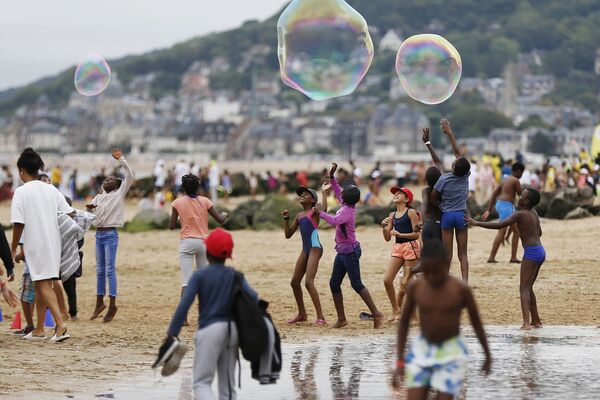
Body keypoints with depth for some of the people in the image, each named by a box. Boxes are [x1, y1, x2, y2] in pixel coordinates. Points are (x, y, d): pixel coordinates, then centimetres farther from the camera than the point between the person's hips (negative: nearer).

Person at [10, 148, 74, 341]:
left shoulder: (21, 192, -9)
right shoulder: (51, 190, 8)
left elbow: (18, 224, -11)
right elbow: (69, 214, 5)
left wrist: (13, 249, -3)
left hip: (34, 244, -6)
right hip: (53, 243, 6)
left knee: (43, 284, -7)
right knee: (39, 284, 15)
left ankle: (60, 324, -23)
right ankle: (39, 330, 19)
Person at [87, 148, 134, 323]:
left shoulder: (119, 194, 0)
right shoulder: (98, 197, 15)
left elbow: (130, 177, -10)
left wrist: (121, 160, -11)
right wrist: (89, 208, -8)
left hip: (110, 235, -6)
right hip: (99, 234, 6)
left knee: (110, 270, -9)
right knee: (100, 270, 12)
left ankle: (112, 305, -7)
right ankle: (99, 303, 20)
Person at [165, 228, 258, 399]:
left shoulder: (199, 275, -4)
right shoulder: (235, 275, 6)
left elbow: (184, 305, -11)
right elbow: (253, 297, -8)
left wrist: (171, 334, -10)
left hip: (209, 330, -4)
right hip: (232, 330, 4)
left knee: (201, 383, -3)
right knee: (228, 384, 14)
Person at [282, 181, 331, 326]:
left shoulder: (314, 212, -3)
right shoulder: (299, 216, 18)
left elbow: (323, 209, -29)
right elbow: (288, 234, 18)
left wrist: (324, 192, -21)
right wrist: (286, 219, 8)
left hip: (315, 248, -8)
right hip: (305, 250, 8)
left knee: (309, 282, -18)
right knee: (295, 282, 11)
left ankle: (320, 317, -17)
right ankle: (302, 314, 27)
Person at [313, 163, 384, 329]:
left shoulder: (347, 210, -18)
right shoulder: (346, 206, 7)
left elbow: (334, 221, -34)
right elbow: (338, 192, 26)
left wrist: (321, 212, -22)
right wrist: (331, 177, 19)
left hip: (350, 250, -10)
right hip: (342, 251, 10)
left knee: (356, 284, -10)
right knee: (334, 283, 8)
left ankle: (376, 314, -7)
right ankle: (341, 319, 11)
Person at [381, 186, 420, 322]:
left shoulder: (411, 212, -5)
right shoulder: (392, 215, 13)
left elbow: (416, 234, -9)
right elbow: (387, 238, 13)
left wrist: (400, 234, -20)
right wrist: (384, 228, -5)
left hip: (411, 246, -6)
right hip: (397, 248, 6)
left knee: (407, 283, -4)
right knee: (387, 280, -5)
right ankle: (396, 310, 10)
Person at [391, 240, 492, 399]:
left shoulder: (460, 289, -11)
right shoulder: (415, 287, -6)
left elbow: (476, 321, 2)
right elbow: (404, 322, 6)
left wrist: (487, 355, 11)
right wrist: (400, 361, 4)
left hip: (451, 352, -2)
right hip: (422, 350, 2)